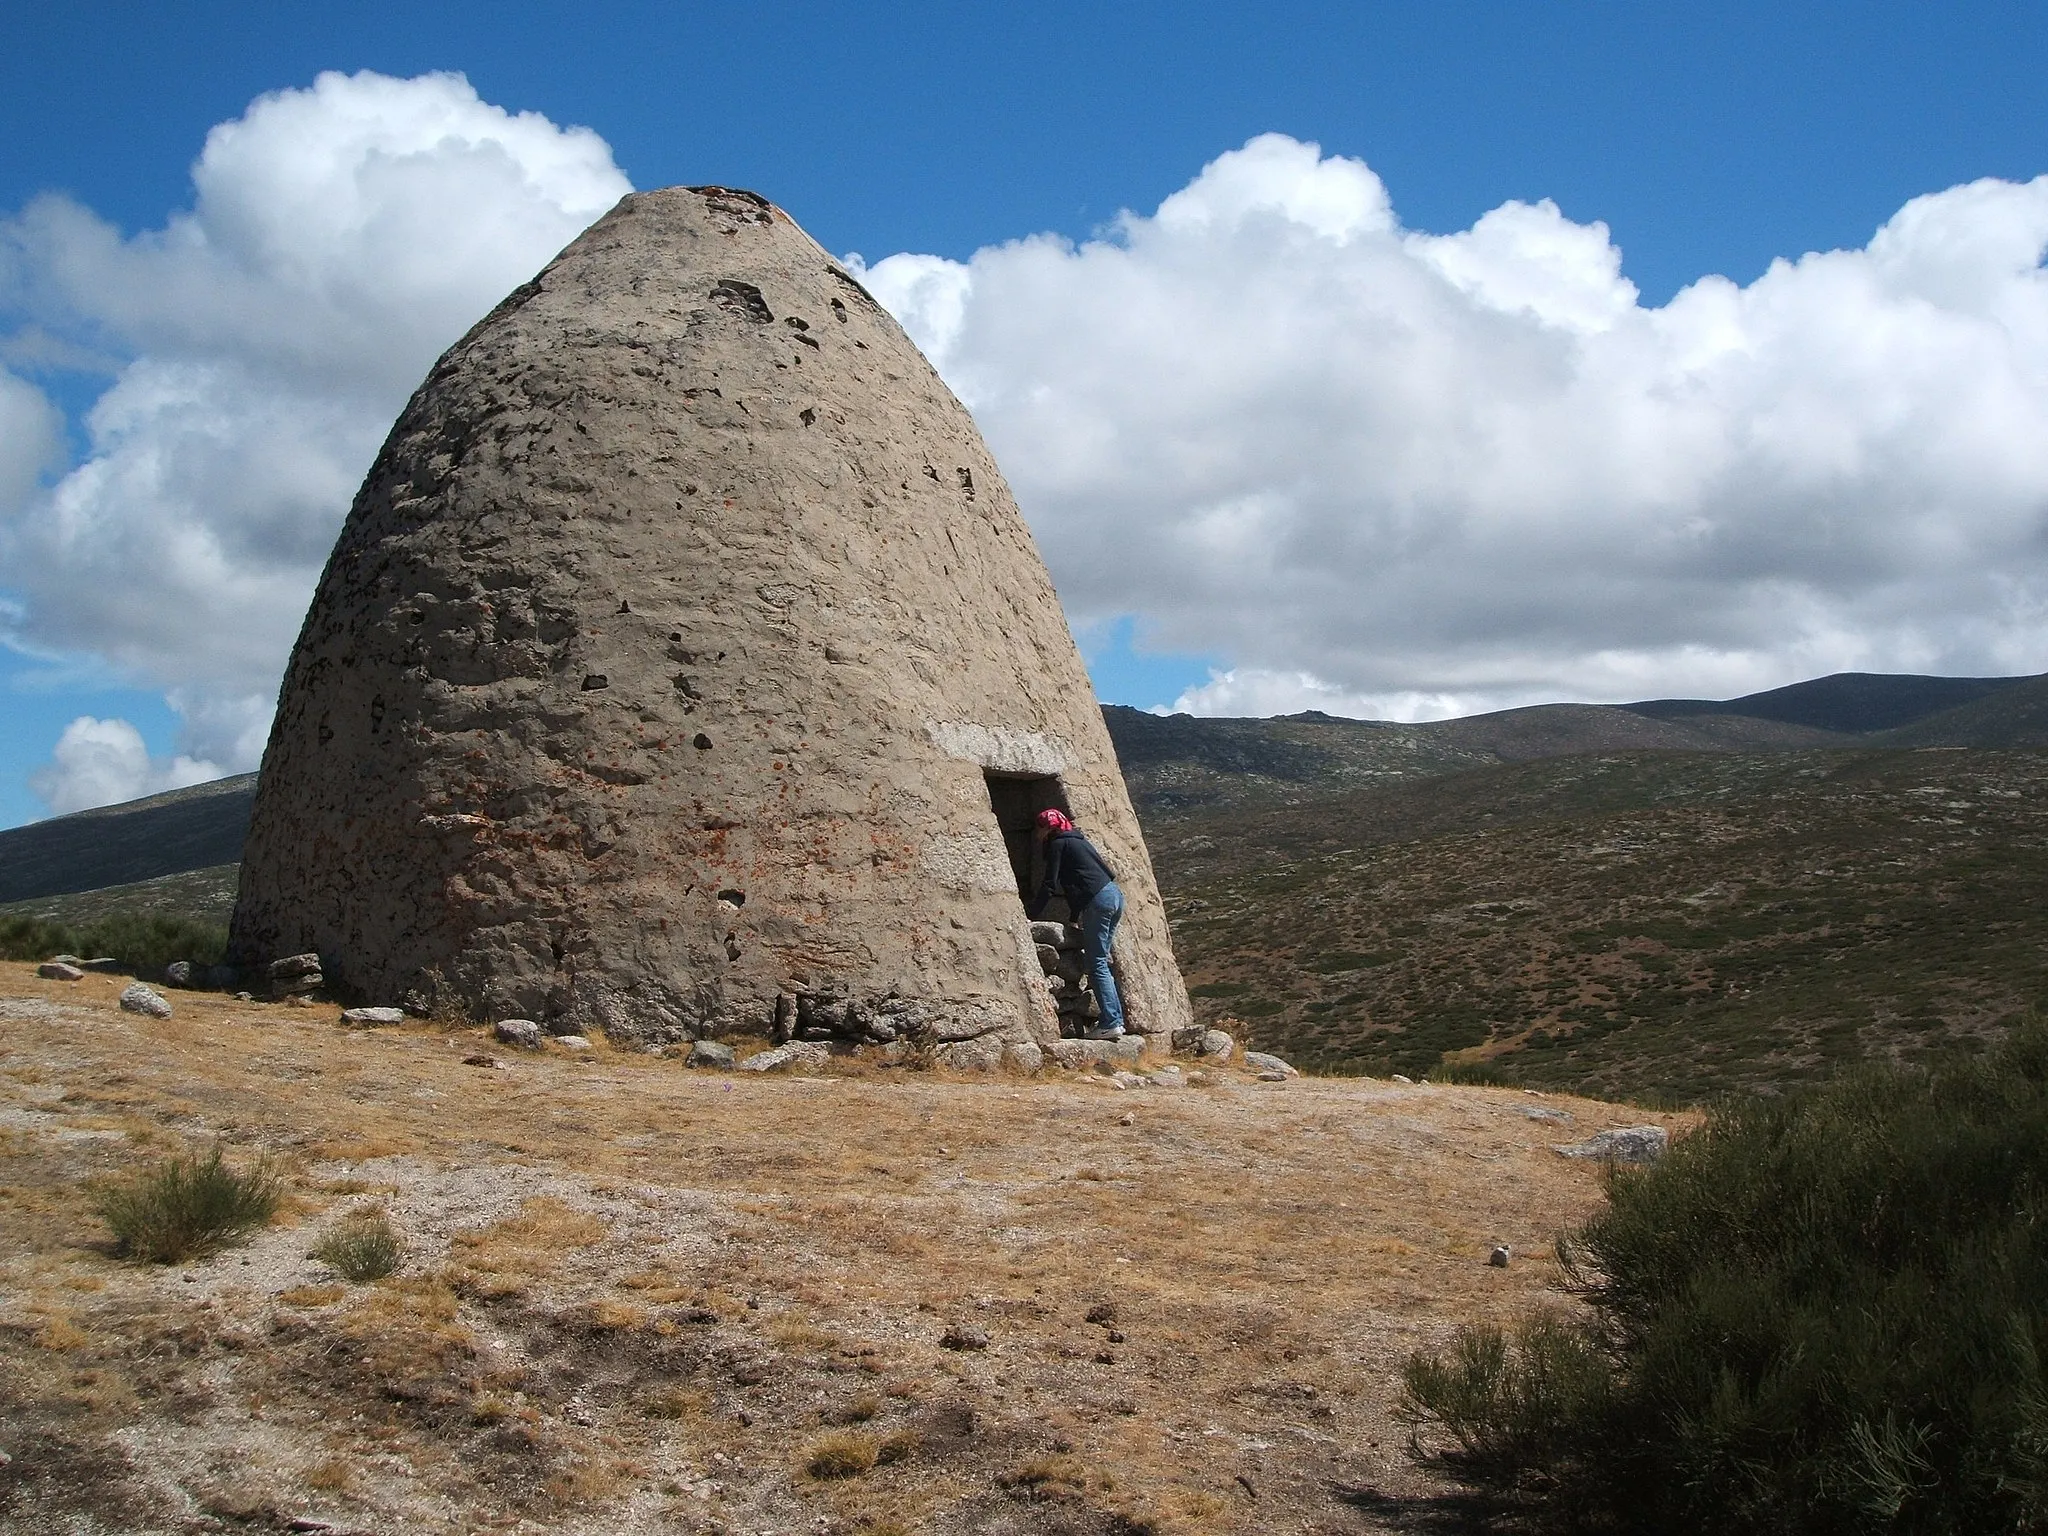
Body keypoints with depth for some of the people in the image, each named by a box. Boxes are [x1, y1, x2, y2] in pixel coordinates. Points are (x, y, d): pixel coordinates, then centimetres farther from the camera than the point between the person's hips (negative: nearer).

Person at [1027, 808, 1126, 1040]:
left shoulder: (1057, 844, 3)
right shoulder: (1077, 841, 28)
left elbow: (1049, 885, -3)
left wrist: (1031, 916, 1)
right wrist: (1076, 916, 31)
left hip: (1098, 900, -9)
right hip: (1115, 895, 9)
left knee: (1097, 963, -8)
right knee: (1101, 961, 17)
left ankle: (1110, 1023, -14)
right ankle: (1116, 1019, 15)